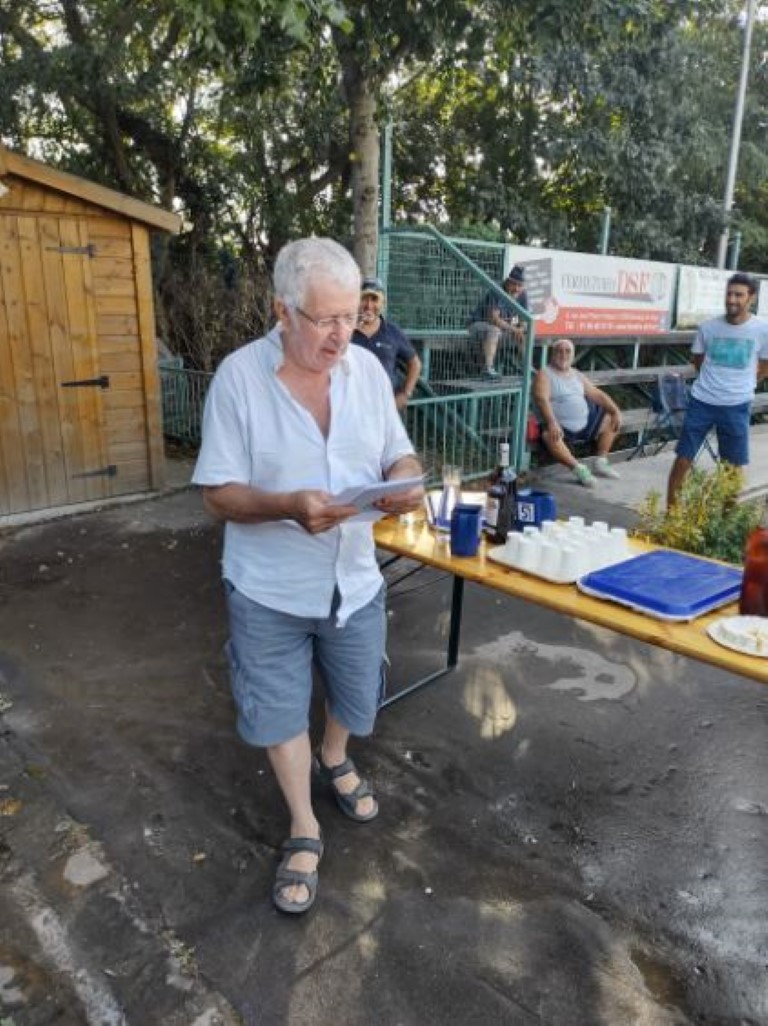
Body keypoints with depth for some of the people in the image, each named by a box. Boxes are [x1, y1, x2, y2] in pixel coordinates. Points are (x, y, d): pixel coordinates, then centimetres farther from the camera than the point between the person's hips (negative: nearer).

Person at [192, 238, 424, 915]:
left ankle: (334, 759, 56)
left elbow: (399, 455, 3)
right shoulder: (239, 376, -16)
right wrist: (290, 506, -34)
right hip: (270, 589, -3)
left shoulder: (368, 368, -5)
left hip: (355, 579, 4)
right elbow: (220, 496, -15)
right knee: (279, 710, 13)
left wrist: (407, 480, -21)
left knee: (356, 697, 22)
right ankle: (305, 831, 37)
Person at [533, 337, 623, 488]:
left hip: (585, 423, 8)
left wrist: (616, 411, 2)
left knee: (611, 420, 10)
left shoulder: (577, 374, 17)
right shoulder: (544, 374, -5)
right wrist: (552, 422, -37)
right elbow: (542, 399, -21)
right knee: (549, 436, -38)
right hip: (561, 427, -8)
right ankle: (579, 469, -26)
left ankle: (601, 463, 12)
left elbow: (597, 394, 17)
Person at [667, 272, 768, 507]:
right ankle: (670, 511, 14)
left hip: (736, 406, -1)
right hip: (701, 402, 1)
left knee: (734, 465, 8)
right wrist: (714, 380, 13)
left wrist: (739, 385, 11)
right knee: (683, 458, 3)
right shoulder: (708, 326, -2)